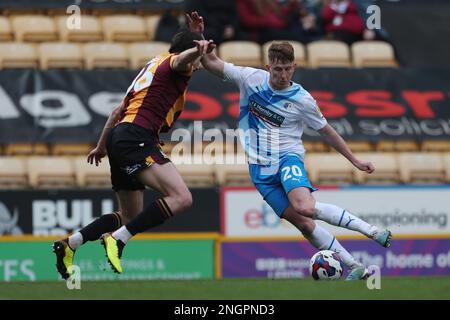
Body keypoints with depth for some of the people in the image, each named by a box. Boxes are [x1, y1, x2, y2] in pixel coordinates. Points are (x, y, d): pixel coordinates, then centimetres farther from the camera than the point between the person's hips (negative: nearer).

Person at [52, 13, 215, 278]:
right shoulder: (172, 63, 1)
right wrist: (198, 49, -48)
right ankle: (117, 239, -27)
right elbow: (181, 60, -27)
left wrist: (102, 145, 43)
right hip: (136, 139, -10)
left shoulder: (155, 65, 29)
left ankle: (69, 245, 19)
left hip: (121, 137, 10)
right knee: (181, 198, -25)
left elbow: (118, 111, 36)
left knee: (130, 217, 21)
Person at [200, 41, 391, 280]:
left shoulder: (302, 100, -4)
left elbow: (326, 131, 9)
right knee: (301, 222, -10)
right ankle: (355, 268, -5)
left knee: (304, 208, -33)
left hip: (288, 156, -3)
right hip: (260, 168, 3)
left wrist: (354, 160, 10)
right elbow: (212, 63, 3)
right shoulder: (251, 79, -1)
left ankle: (370, 230, -24)